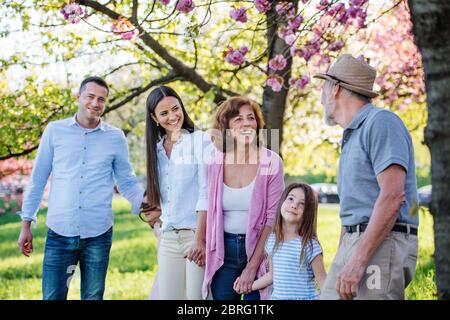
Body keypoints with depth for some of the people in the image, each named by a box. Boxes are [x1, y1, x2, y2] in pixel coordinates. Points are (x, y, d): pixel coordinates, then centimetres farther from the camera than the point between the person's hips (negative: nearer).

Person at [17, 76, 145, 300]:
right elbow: (38, 179, 8)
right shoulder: (55, 130, 4)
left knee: (93, 297, 10)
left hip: (98, 234, 1)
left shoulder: (116, 137, 5)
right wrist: (26, 223, 6)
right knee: (52, 297, 0)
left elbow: (127, 182, 9)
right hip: (59, 232, -1)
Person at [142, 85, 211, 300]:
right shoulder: (156, 149, 14)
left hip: (197, 234, -5)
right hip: (168, 239, 5)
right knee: (167, 295, 4)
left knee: (196, 295, -5)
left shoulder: (200, 140, -3)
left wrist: (200, 239, -15)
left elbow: (206, 193, -10)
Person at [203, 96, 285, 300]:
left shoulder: (271, 163, -7)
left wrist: (252, 266, -11)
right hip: (224, 251, 2)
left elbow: (273, 217, -8)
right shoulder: (215, 164, 0)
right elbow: (210, 212, 10)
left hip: (258, 248, -2)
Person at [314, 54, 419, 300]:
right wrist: (342, 259, 19)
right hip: (352, 242, 9)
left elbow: (393, 196, -19)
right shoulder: (351, 136, 23)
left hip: (381, 245, -9)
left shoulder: (381, 122, -8)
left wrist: (358, 261, -23)